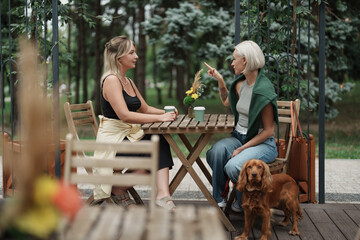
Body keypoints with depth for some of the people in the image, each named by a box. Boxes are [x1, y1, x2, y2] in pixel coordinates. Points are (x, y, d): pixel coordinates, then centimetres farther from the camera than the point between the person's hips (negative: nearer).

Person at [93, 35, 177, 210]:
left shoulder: (128, 82, 17)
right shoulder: (111, 80, -13)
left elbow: (145, 108, 23)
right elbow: (124, 115, -24)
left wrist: (165, 112, 2)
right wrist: (159, 118, -24)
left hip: (130, 136, 8)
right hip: (113, 140, -8)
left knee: (160, 143, -19)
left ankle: (163, 195, -30)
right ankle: (118, 190, -4)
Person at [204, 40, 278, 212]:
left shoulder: (263, 90, -19)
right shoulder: (240, 84, 5)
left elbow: (268, 130, -17)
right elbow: (227, 102, 30)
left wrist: (242, 149, -20)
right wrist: (220, 80, 16)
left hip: (262, 143, -7)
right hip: (238, 136, 7)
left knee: (233, 166, -31)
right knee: (218, 150, -26)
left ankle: (243, 202, 0)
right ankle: (218, 199, -12)